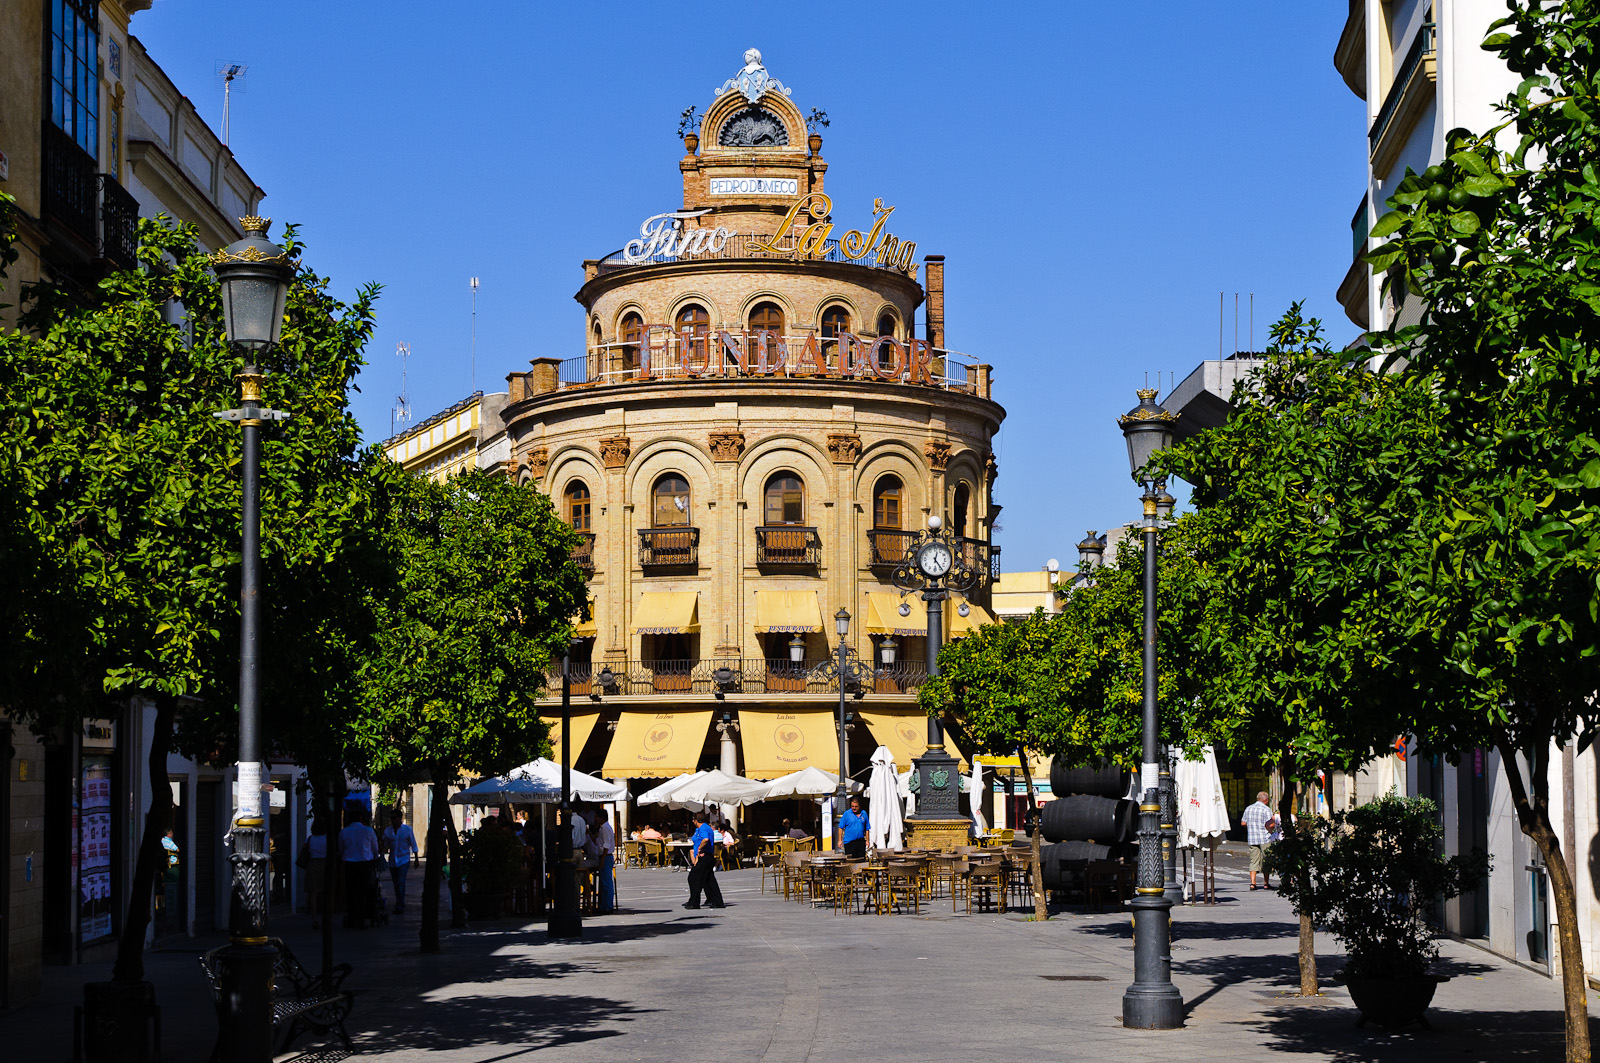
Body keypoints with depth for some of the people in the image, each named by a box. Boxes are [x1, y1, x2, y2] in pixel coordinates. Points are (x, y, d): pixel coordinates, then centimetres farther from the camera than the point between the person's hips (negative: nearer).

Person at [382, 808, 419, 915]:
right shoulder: (387, 830, 4)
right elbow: (386, 847, 8)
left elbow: (413, 845, 3)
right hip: (392, 861, 4)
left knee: (401, 882, -14)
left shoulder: (407, 829, -3)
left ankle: (400, 906, -12)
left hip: (404, 860, -4)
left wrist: (416, 859, 1)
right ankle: (399, 905, 23)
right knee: (396, 884, 10)